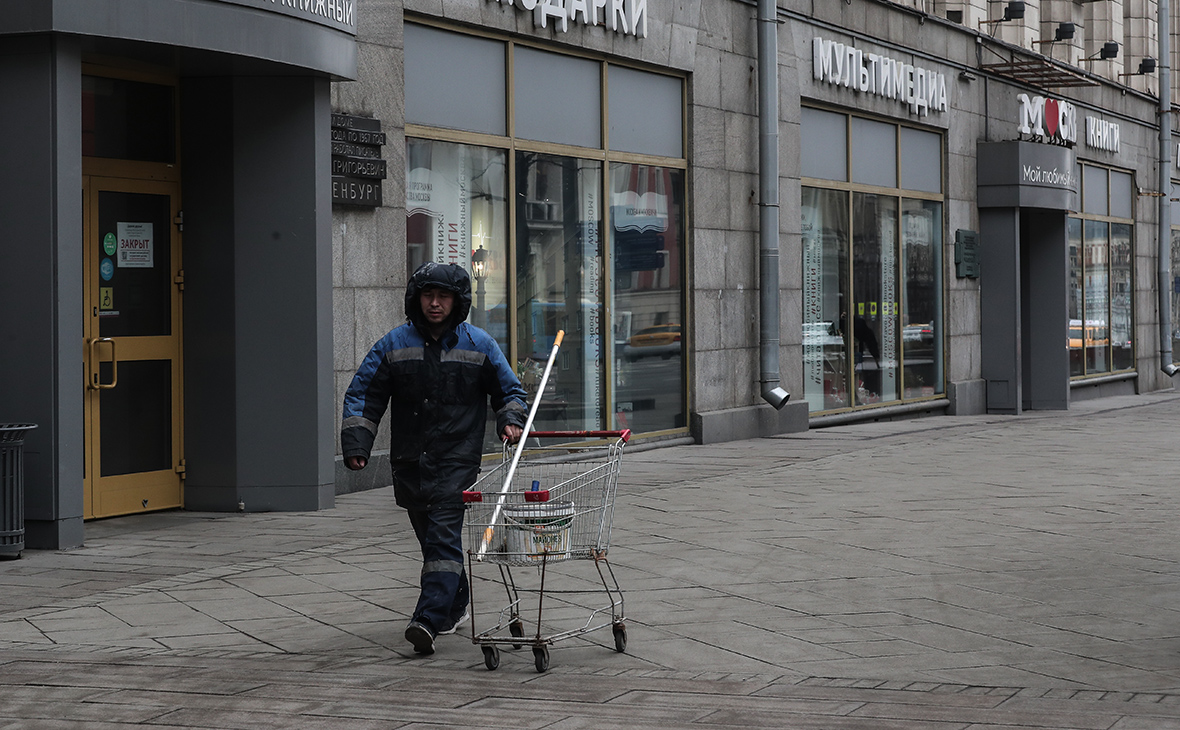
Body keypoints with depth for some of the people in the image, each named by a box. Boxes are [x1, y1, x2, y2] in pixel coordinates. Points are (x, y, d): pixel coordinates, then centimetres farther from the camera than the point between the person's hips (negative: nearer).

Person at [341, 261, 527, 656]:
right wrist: (356, 444, -6)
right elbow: (363, 394, 5)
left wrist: (511, 421, -5)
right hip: (409, 461, 3)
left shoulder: (479, 345, 3)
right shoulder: (395, 345, 4)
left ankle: (429, 620, -22)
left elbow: (509, 389, 15)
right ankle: (455, 604, 32)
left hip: (457, 460, -3)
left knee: (443, 537, -14)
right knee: (430, 538, 13)